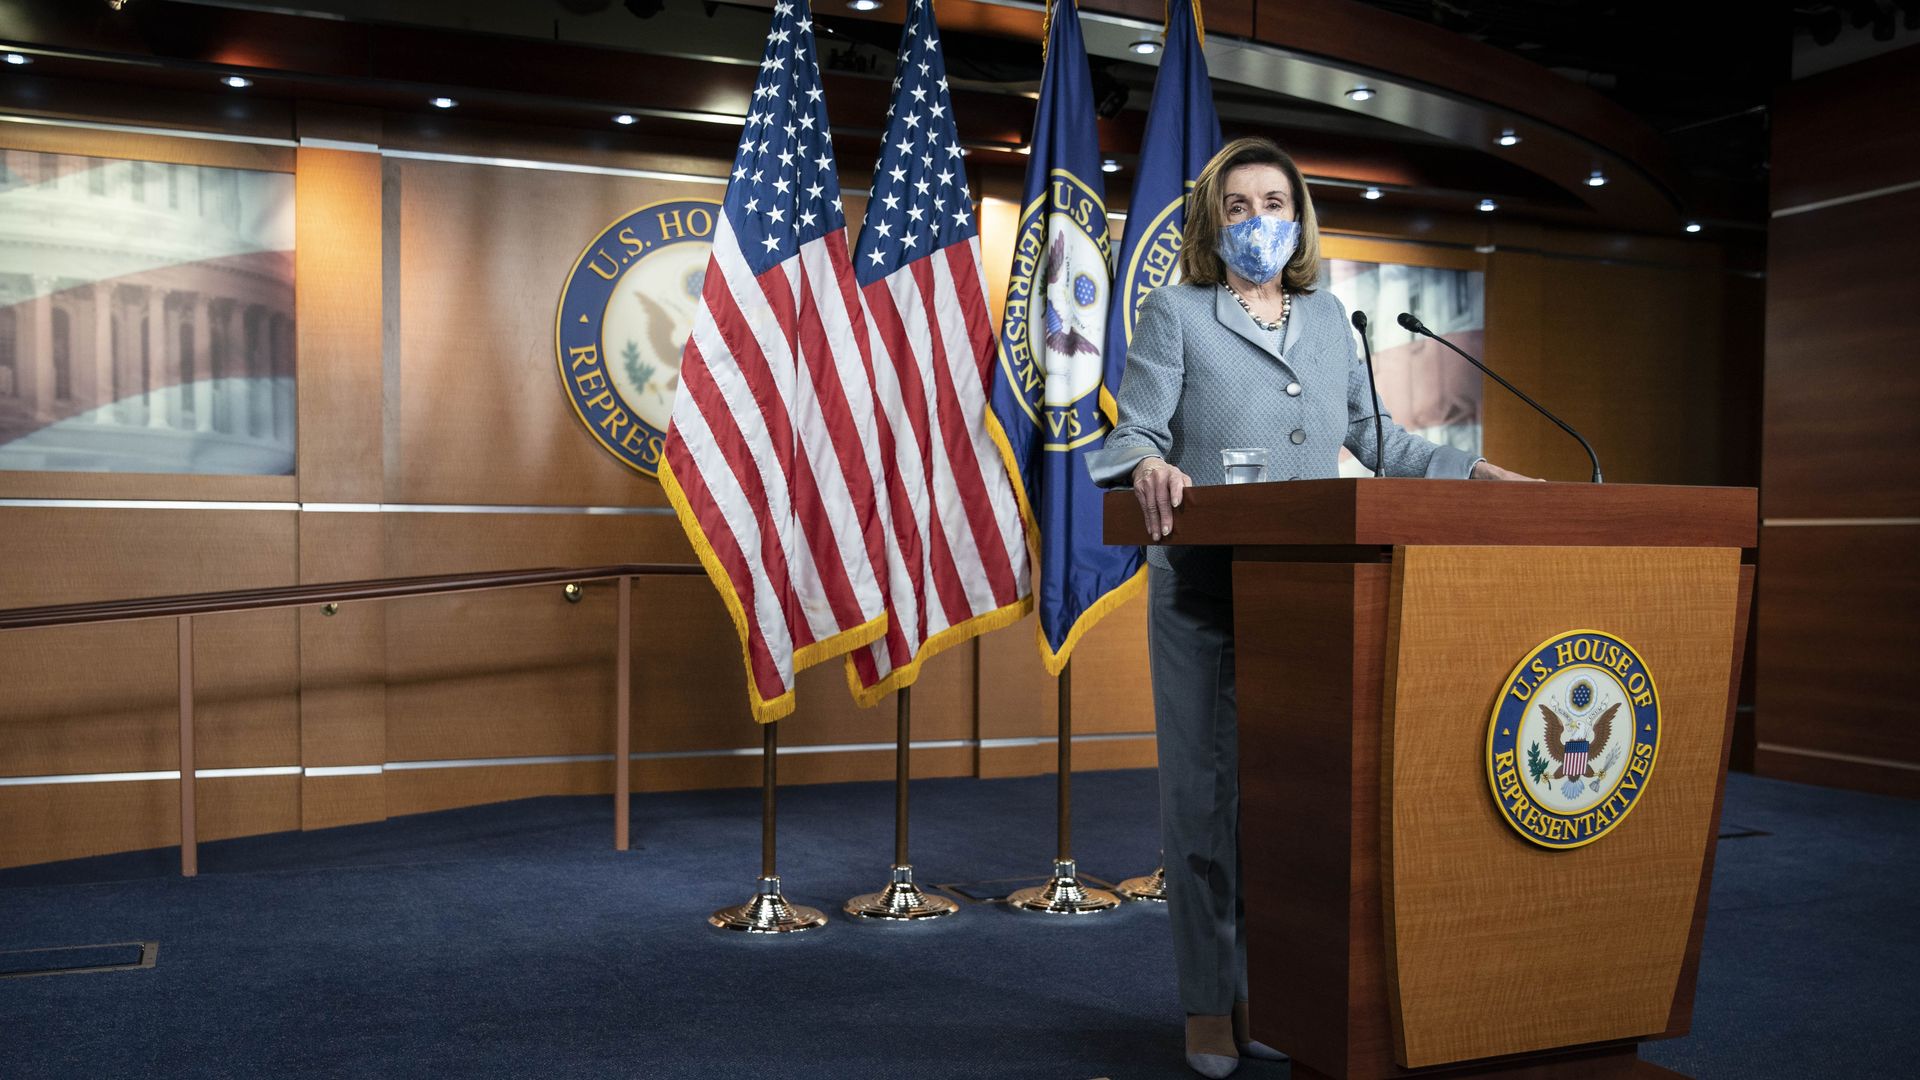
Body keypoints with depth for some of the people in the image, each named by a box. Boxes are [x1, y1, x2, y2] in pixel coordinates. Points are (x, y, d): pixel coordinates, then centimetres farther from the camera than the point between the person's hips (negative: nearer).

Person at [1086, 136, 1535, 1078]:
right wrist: (1149, 467, -27)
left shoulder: (1328, 317, 17)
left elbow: (1371, 435, 23)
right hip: (1202, 587, -4)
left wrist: (1473, 472, 16)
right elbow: (1136, 428, -5)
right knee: (1206, 786, -1)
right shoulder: (1174, 313, 5)